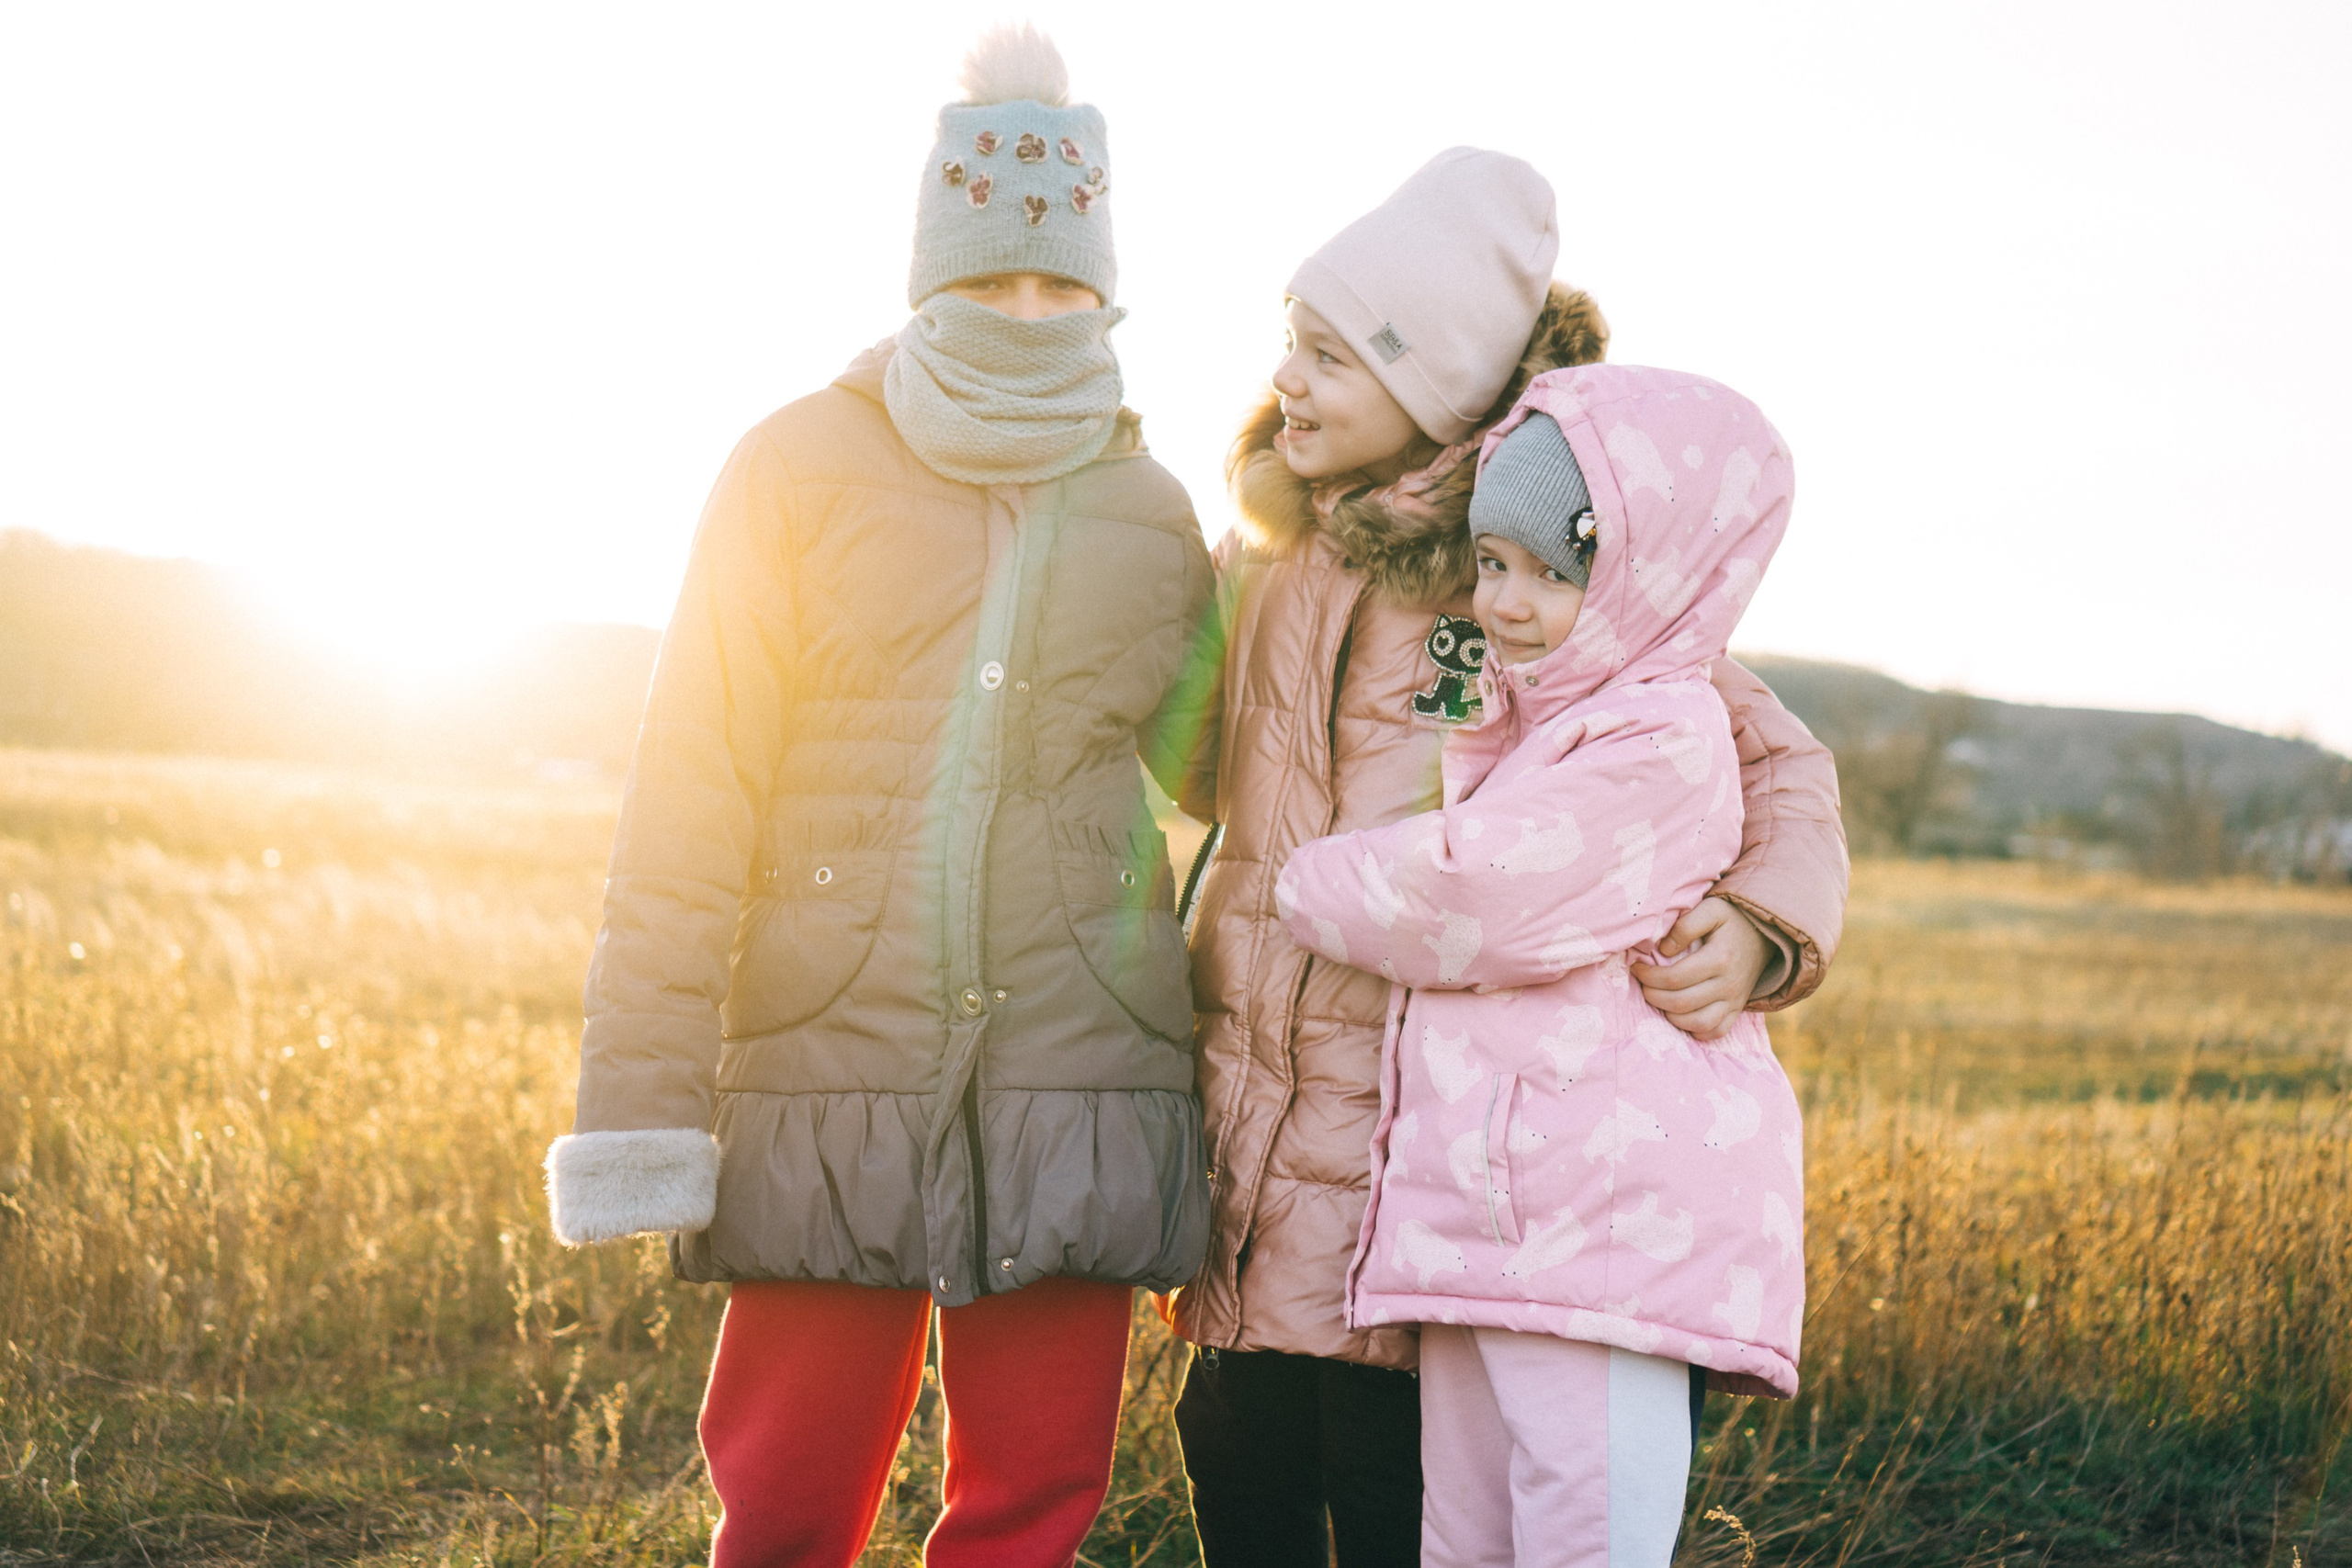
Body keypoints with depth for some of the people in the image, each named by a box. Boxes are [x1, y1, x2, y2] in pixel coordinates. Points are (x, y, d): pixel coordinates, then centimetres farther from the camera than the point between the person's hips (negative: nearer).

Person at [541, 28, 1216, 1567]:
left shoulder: (1152, 517, 11)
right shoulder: (801, 469, 2)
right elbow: (690, 798, -3)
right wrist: (641, 1100, -9)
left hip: (1076, 1085, 3)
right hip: (831, 1062, -2)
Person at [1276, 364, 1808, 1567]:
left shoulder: (1661, 738, -11)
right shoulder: (1508, 721, 20)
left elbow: (1473, 900, -17)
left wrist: (1316, 885, -1)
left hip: (1608, 1217, -10)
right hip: (1479, 1213, 10)